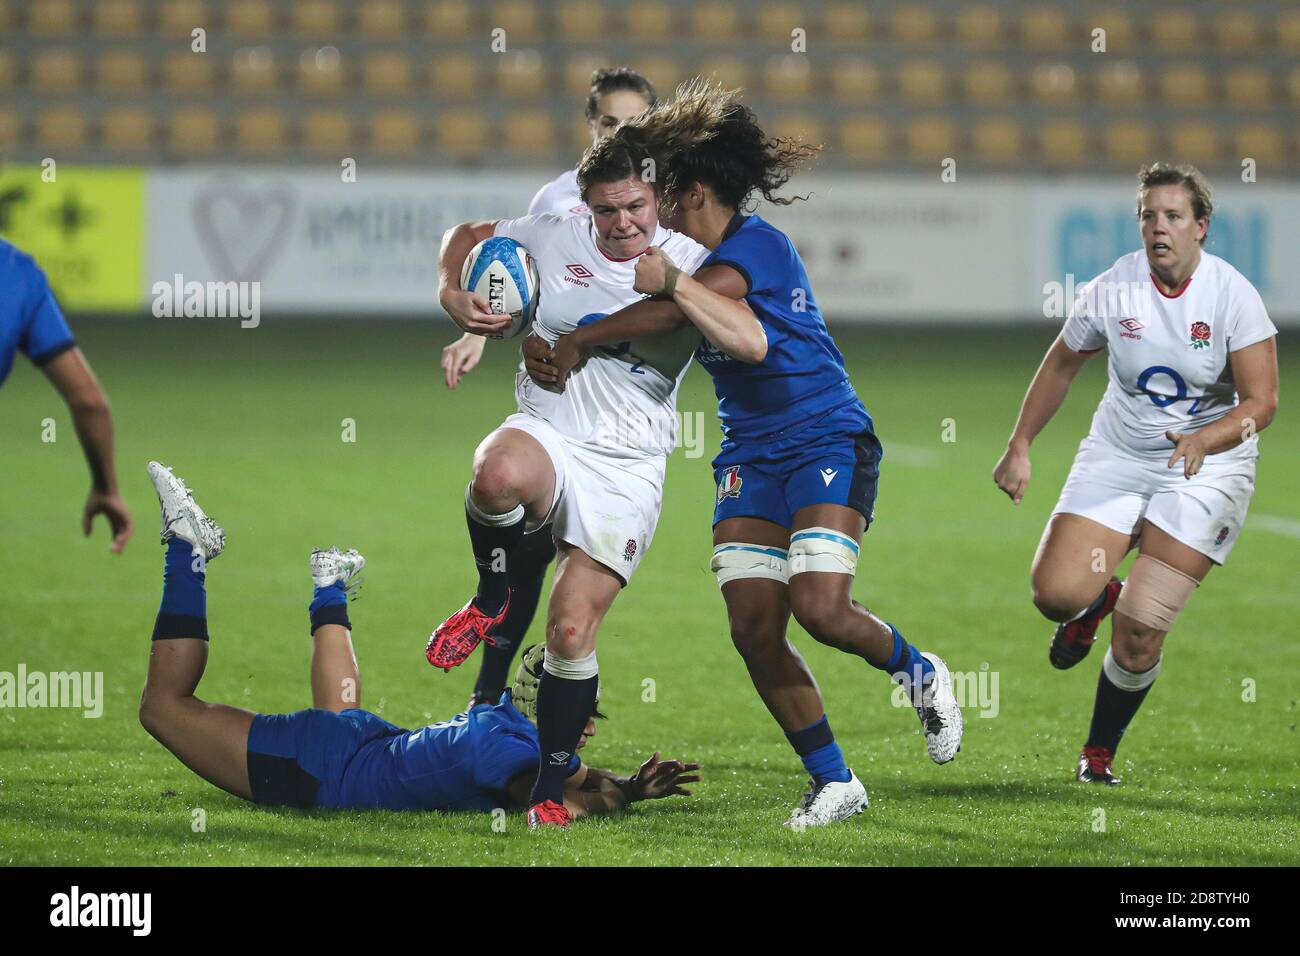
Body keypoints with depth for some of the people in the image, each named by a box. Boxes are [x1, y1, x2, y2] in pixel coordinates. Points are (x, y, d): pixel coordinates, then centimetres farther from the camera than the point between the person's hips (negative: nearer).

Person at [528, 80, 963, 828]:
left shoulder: (758, 244, -15)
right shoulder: (700, 260, 10)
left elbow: (671, 312, -24)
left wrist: (576, 343, -16)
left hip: (827, 442, -8)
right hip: (752, 454, 8)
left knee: (821, 609, -22)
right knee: (754, 629, -5)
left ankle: (919, 671, 10)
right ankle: (835, 783, 3)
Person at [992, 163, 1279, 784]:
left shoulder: (1233, 295, -14)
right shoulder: (1111, 289, -7)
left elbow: (1261, 401, -17)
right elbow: (1061, 365, 10)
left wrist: (1204, 440, -35)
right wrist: (1019, 448, 9)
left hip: (1205, 469, -3)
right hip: (1117, 456, 3)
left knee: (1140, 630, -11)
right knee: (1055, 592, -15)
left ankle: (1100, 752, 13)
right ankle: (1098, 599, 25)